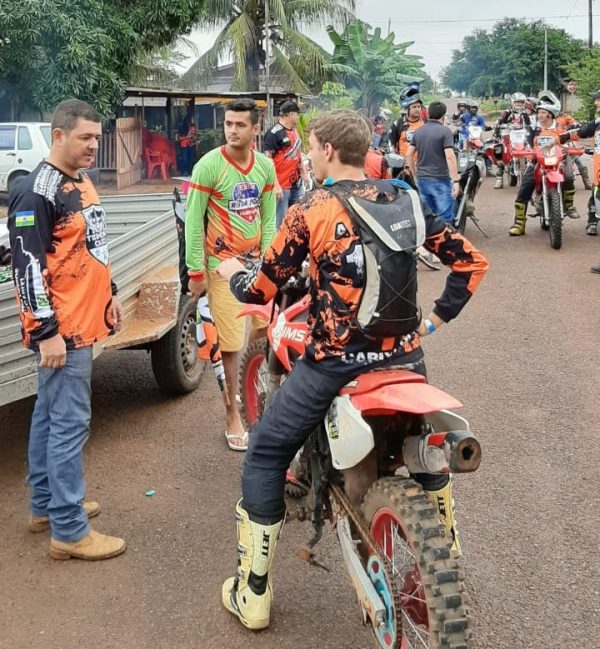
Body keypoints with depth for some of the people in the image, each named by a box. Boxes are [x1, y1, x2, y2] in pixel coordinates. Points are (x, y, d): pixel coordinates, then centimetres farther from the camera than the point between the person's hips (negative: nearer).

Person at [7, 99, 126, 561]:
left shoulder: (81, 182, 13)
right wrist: (46, 331, -23)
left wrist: (110, 295, 24)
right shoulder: (37, 191, -17)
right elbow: (27, 265, -21)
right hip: (59, 329, -10)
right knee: (70, 423, -6)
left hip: (81, 322, 10)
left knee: (50, 415, 17)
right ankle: (69, 531, 1)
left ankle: (45, 506, 28)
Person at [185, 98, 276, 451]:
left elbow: (268, 217, 8)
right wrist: (196, 271, -12)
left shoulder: (265, 166, 3)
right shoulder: (209, 166, -12)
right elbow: (193, 220, -10)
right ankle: (233, 414, 11)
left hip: (256, 262, 5)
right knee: (232, 343, -2)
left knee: (262, 332, 9)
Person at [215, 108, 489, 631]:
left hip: (333, 364, -4)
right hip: (404, 357, 5)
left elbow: (261, 289, -4)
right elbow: (470, 262, 4)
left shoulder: (309, 212, -8)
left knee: (265, 459, 13)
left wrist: (231, 273, 17)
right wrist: (436, 318, 13)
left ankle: (252, 595, 17)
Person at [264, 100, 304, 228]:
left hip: (297, 184, 8)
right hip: (282, 186, -8)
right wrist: (275, 185, -20)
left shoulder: (295, 131, 14)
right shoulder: (274, 133, -11)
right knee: (280, 222, -2)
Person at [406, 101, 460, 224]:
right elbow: (450, 156, -18)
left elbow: (409, 155, 9)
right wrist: (456, 180, -18)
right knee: (445, 218, -5)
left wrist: (415, 176, 17)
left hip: (422, 179, 6)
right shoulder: (445, 131, -9)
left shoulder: (418, 132, 9)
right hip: (440, 180, -6)